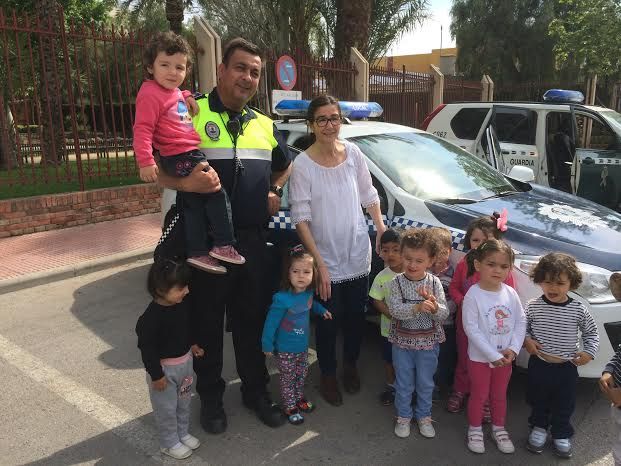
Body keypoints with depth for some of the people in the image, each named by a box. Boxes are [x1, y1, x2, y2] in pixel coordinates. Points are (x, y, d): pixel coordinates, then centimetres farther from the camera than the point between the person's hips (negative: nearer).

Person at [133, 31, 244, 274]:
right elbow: (142, 130, -19)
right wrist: (146, 162, -25)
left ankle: (198, 253, 21)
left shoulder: (176, 93, 18)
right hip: (180, 157, -10)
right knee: (217, 193, -9)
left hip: (188, 155, 10)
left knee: (194, 206, 13)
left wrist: (188, 98, 27)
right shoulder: (150, 94, -12)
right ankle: (223, 245, -2)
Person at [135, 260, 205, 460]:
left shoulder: (182, 304, -9)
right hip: (164, 368, -7)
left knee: (184, 402, 24)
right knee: (167, 408, 12)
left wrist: (192, 345, 17)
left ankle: (183, 433, 46)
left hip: (185, 362, 7)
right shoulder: (151, 318, -30)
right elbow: (147, 349, -23)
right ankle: (169, 443, 34)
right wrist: (156, 375, -18)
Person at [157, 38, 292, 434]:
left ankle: (256, 390, 35)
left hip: (253, 241, 5)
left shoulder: (265, 125, 13)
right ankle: (211, 397, 31)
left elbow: (285, 165, 29)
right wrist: (186, 183, -28)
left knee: (252, 321, 16)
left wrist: (276, 191, 10)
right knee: (208, 323, 10)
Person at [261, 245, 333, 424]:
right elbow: (271, 323, -20)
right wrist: (267, 345, -13)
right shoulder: (282, 299, -30)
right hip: (285, 349, -6)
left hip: (303, 345, 6)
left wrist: (321, 309, 9)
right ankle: (290, 407, 31)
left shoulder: (308, 292, -9)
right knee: (288, 378, 11)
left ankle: (299, 398, 47)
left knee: (302, 374, 24)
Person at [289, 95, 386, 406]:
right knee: (328, 320, 10)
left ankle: (351, 366, 43)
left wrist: (381, 229, 1)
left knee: (356, 315, 17)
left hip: (358, 255, 4)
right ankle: (328, 376, 35)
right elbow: (301, 219, -14)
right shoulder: (302, 165, -15)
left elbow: (369, 195, 9)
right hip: (326, 259, -3)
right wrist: (319, 263, -17)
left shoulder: (353, 153, -4)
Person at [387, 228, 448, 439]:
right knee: (404, 383, 15)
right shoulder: (396, 283, -12)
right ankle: (403, 416, 34)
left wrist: (435, 307, -33)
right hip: (402, 341, -1)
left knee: (426, 382, 17)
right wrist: (418, 307, -36)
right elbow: (395, 310, -23)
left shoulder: (434, 283, -10)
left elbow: (444, 314, -11)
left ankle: (424, 416, 37)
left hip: (428, 342, 1)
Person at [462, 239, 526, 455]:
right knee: (479, 395, 12)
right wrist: (493, 355, -20)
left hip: (505, 357, 4)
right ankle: (475, 430, 33)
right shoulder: (473, 295, -19)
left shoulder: (510, 293, -6)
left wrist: (513, 349, -11)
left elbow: (521, 322, 0)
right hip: (480, 357, -4)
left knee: (500, 395, 21)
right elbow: (471, 328, -20)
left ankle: (498, 428, 41)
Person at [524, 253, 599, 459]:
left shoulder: (578, 310, -10)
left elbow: (591, 332, 5)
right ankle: (539, 427, 40)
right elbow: (523, 327, 4)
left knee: (564, 405, 15)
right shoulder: (533, 306, -10)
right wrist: (526, 340, -13)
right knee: (538, 400, 17)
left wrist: (589, 351, -7)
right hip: (539, 364, 0)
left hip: (567, 367, 0)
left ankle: (561, 434, 36)